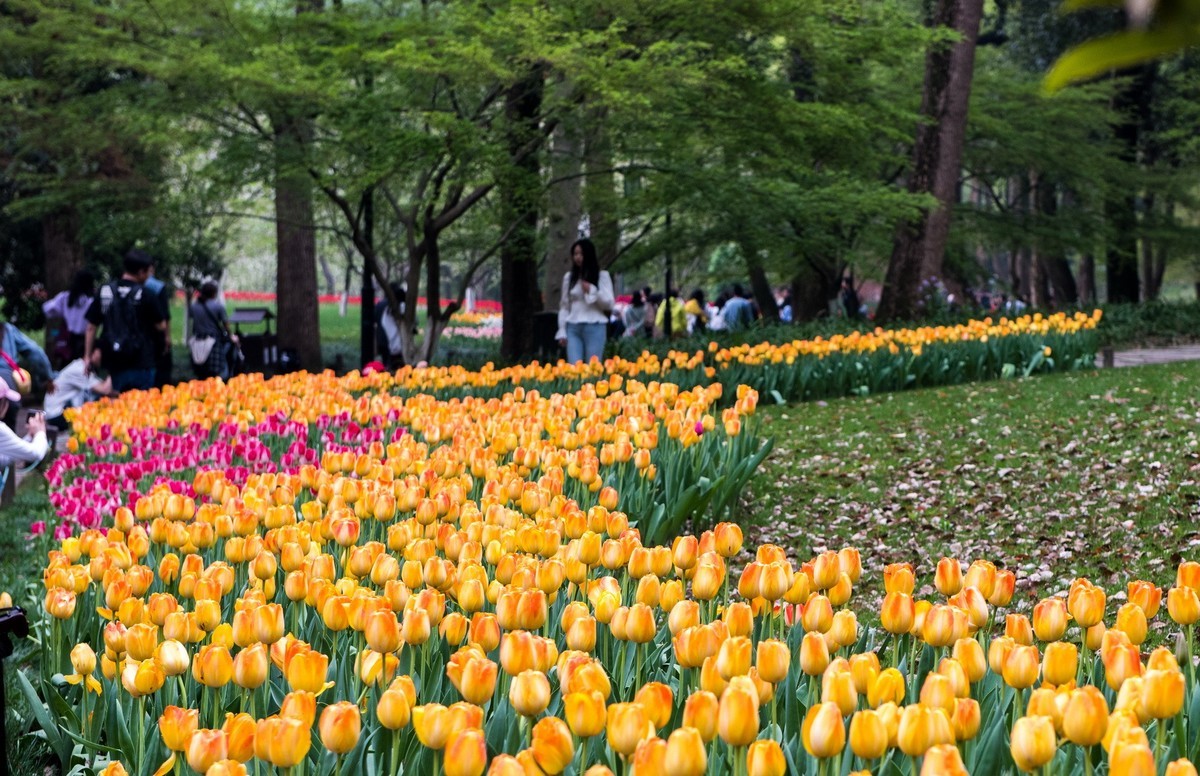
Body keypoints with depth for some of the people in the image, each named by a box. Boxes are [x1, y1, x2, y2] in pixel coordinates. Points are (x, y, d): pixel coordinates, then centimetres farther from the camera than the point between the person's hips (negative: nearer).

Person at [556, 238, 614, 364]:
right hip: (573, 328, 2)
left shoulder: (602, 276, 5)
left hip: (595, 328, -2)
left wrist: (591, 290, -11)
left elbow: (609, 304, 1)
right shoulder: (569, 277, 11)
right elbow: (564, 306, 12)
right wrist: (562, 331, 5)